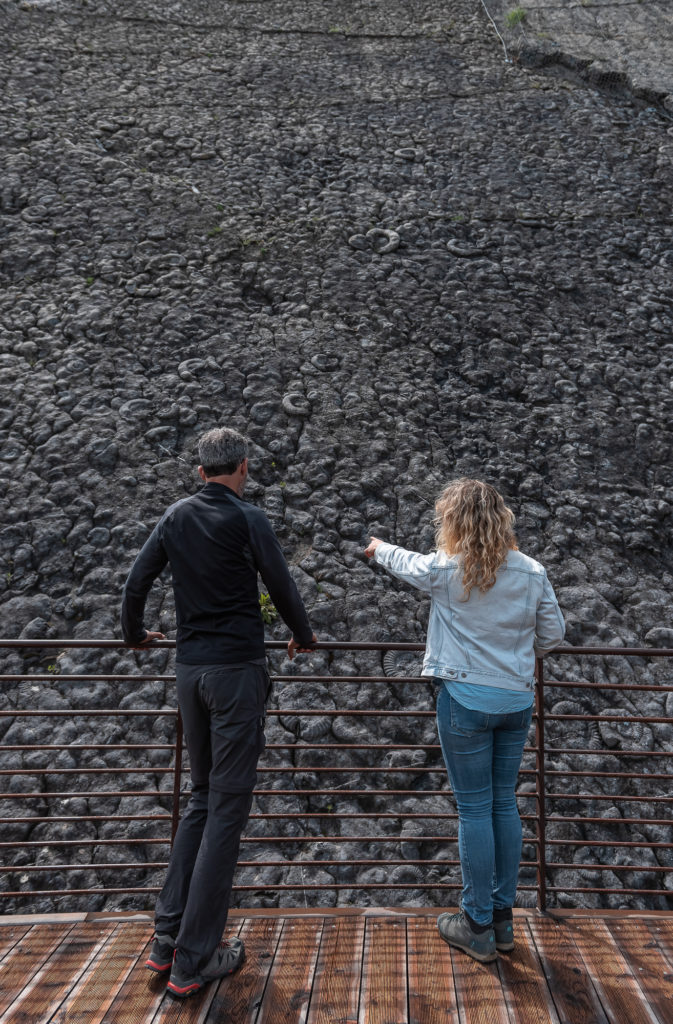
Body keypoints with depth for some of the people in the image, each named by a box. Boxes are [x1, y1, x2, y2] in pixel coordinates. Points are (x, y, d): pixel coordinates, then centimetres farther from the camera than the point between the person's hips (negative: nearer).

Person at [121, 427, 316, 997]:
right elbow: (281, 587, -5)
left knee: (202, 798, 19)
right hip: (237, 670, -6)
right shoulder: (247, 520, -9)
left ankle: (167, 938, 22)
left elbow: (138, 580, 12)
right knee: (227, 808, 1)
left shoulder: (176, 518, 8)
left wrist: (135, 633, 30)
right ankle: (195, 960, 9)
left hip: (189, 668, 7)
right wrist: (304, 636, 13)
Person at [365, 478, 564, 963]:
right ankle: (503, 918, 28)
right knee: (505, 804, 15)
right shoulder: (532, 572, -3)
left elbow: (405, 563, 10)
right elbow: (553, 633, 5)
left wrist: (378, 547, 32)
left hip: (467, 699, -4)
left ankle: (478, 927, 17)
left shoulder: (444, 569, -11)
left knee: (475, 809, 5)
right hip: (518, 699, 4)